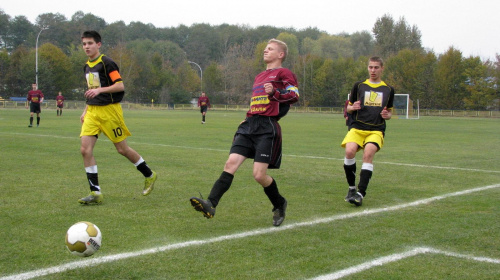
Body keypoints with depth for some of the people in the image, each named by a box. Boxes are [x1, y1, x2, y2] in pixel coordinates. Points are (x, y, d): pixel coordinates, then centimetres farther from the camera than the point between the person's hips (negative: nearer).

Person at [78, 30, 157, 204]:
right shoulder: (87, 66, 16)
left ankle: (149, 176, 24)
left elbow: (120, 86, -15)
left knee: (122, 149, 1)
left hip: (109, 110, -7)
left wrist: (100, 90, -26)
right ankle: (95, 193, -3)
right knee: (85, 149, -8)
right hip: (92, 111, 7)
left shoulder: (106, 63, -9)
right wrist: (85, 111, 22)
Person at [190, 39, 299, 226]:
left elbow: (294, 95, -13)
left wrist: (274, 93, -28)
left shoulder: (283, 73, 2)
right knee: (231, 164, -9)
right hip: (249, 125, 7)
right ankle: (210, 205, -17)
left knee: (259, 175, -10)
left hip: (267, 128, -7)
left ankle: (279, 205, 17)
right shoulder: (259, 77, 27)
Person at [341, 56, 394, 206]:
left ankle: (360, 193, -27)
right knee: (350, 151, -25)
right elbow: (349, 108, 18)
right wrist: (352, 107, -6)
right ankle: (351, 188, -5)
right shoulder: (359, 86, 13)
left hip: (376, 130, 0)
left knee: (368, 154, -26)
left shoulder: (388, 89, 15)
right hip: (357, 127, 1)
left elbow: (389, 111, 24)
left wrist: (387, 115, 0)